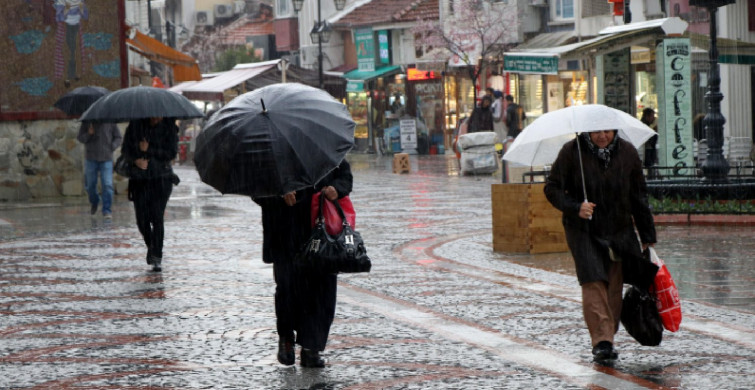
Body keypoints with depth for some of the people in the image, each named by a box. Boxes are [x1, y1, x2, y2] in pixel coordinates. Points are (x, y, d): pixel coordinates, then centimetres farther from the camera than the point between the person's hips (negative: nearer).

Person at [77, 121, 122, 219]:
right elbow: (79, 137, 2)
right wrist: (88, 134, -18)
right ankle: (94, 202, 39)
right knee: (90, 185, 11)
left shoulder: (110, 122, 0)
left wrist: (112, 147, -9)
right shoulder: (87, 121, 1)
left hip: (106, 159, -1)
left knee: (107, 185, -11)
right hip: (91, 159, 1)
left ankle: (107, 211, -6)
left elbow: (119, 137, 7)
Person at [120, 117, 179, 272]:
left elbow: (172, 153, -7)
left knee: (157, 217, -12)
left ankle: (157, 258, -8)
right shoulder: (135, 125, 2)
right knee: (142, 219, 1)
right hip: (139, 179, 2)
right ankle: (150, 246, 30)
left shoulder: (169, 127, -2)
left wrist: (149, 150, -14)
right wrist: (136, 160, -15)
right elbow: (125, 149, 4)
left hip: (161, 178, -2)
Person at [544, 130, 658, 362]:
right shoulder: (572, 152, -5)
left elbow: (639, 196, 11)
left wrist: (647, 235, 12)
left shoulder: (627, 153, 4)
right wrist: (575, 208, -19)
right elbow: (552, 188, -2)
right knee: (593, 283, -15)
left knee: (614, 287, 1)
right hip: (584, 231, -3)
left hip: (620, 230, 3)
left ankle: (607, 339, 11)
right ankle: (601, 341, -18)